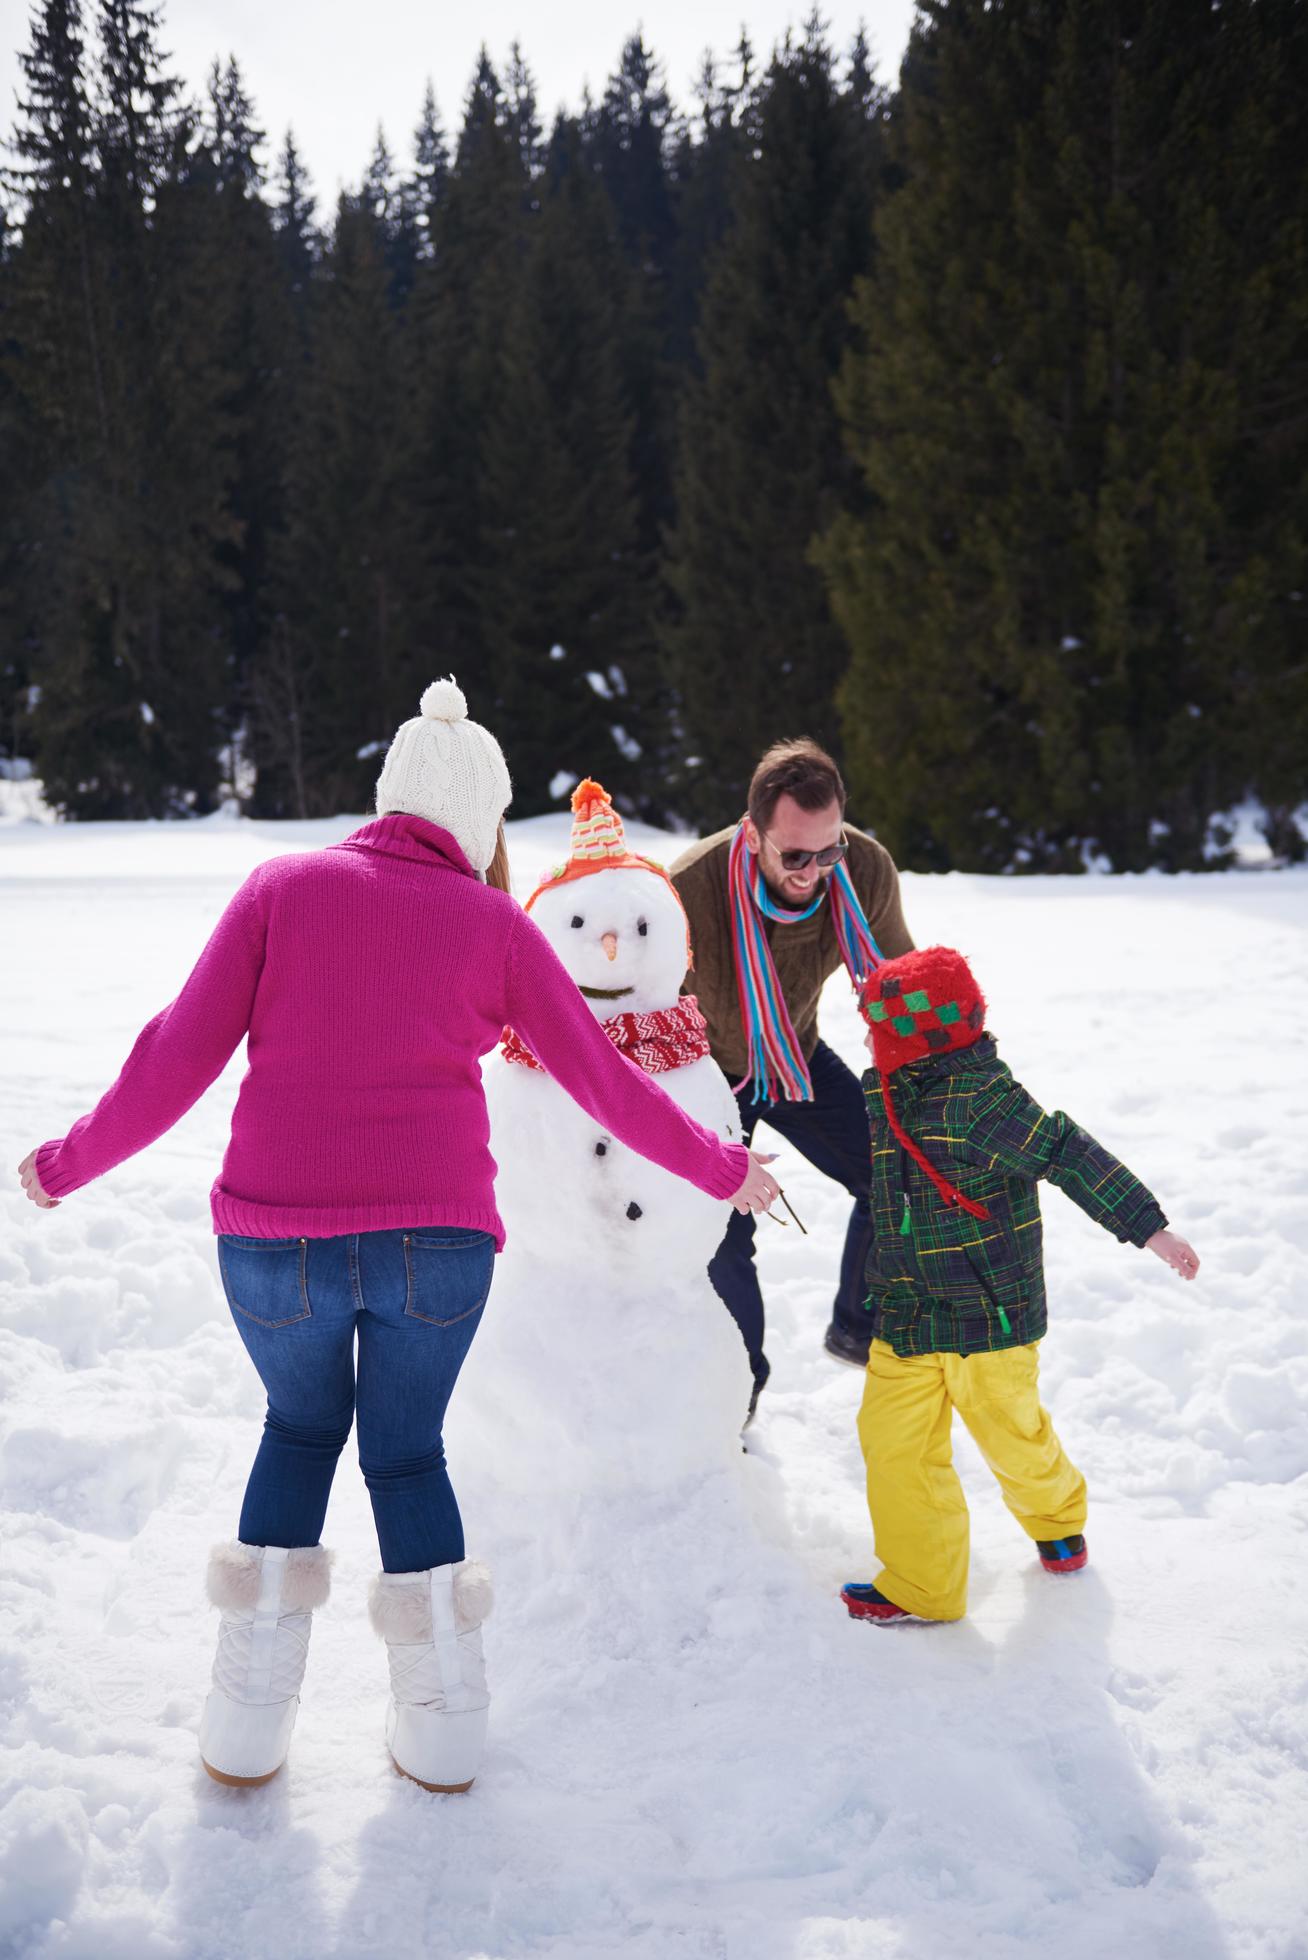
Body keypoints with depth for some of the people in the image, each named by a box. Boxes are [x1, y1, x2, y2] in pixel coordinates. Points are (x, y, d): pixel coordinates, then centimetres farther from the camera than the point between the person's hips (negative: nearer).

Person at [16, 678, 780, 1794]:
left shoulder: (284, 885, 4)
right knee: (406, 1451, 21)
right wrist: (723, 1168, 22)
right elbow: (602, 1081, 8)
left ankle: (250, 1713, 24)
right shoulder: (494, 922, 5)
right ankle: (442, 1715, 23)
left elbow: (180, 1055, 1)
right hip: (437, 1239, 0)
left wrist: (70, 1163, 14)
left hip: (275, 1233, 1)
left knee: (301, 1428, 25)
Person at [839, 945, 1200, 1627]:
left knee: (1011, 1432, 14)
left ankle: (1055, 1517, 45)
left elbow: (1068, 1155, -21)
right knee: (892, 1441, 2)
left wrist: (1149, 1227, -21)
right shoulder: (887, 1097, 2)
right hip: (904, 1317, 6)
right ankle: (920, 1582, 19)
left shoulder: (978, 1101, -23)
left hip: (988, 1317, -6)